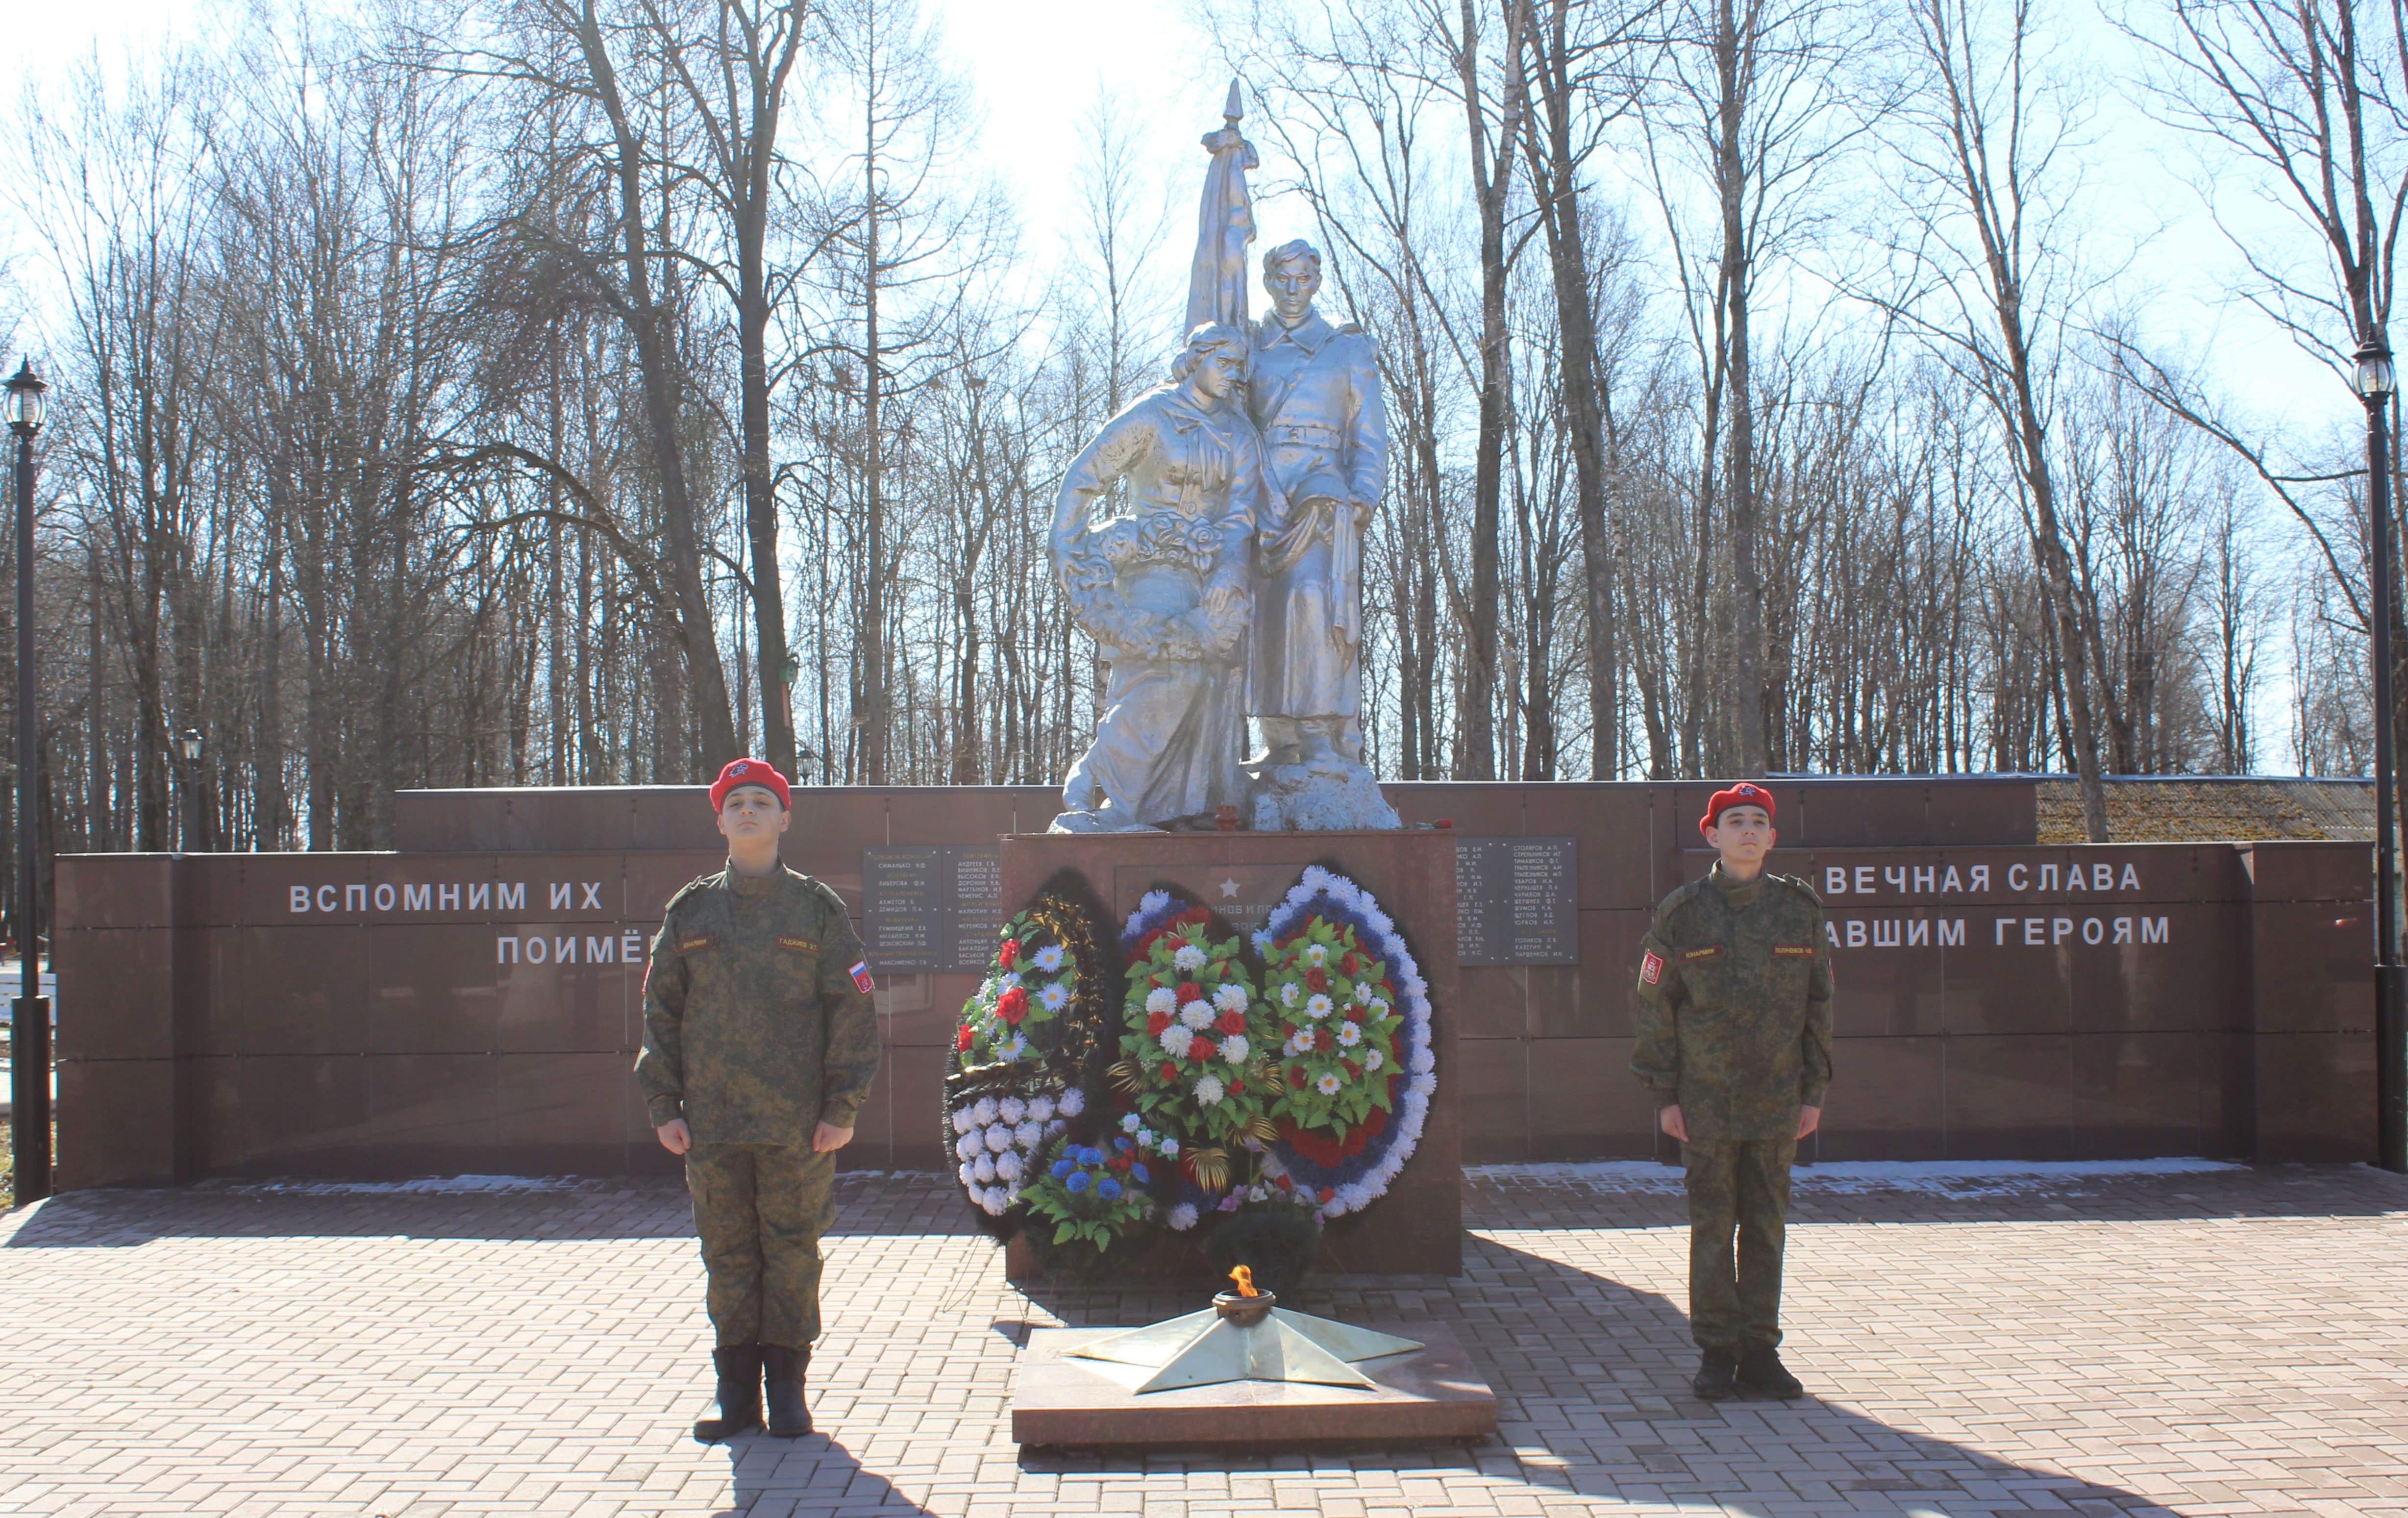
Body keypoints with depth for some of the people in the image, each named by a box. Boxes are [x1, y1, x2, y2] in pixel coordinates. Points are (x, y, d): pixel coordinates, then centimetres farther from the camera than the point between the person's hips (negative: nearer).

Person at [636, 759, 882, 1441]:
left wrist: (843, 1106, -5)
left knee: (792, 1251, 4)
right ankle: (737, 1392, 15)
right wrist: (664, 1104, 2)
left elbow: (852, 1008, 1)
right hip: (711, 1120, 2)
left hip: (797, 1122, -2)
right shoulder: (690, 911, 8)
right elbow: (661, 1008, 10)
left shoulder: (816, 909, 2)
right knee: (727, 1253, 6)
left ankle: (787, 1389, 14)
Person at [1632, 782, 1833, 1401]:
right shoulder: (1681, 913, -2)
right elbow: (1655, 1007, 0)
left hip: (1777, 1098, 2)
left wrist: (1813, 1092, 4)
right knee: (1712, 1226, 2)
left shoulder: (1800, 909, 4)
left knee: (1766, 1224, 6)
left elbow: (1818, 1005, 8)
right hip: (1706, 1097, -2)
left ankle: (1760, 1351, 15)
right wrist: (1666, 1095, -3)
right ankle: (1716, 1354, 11)